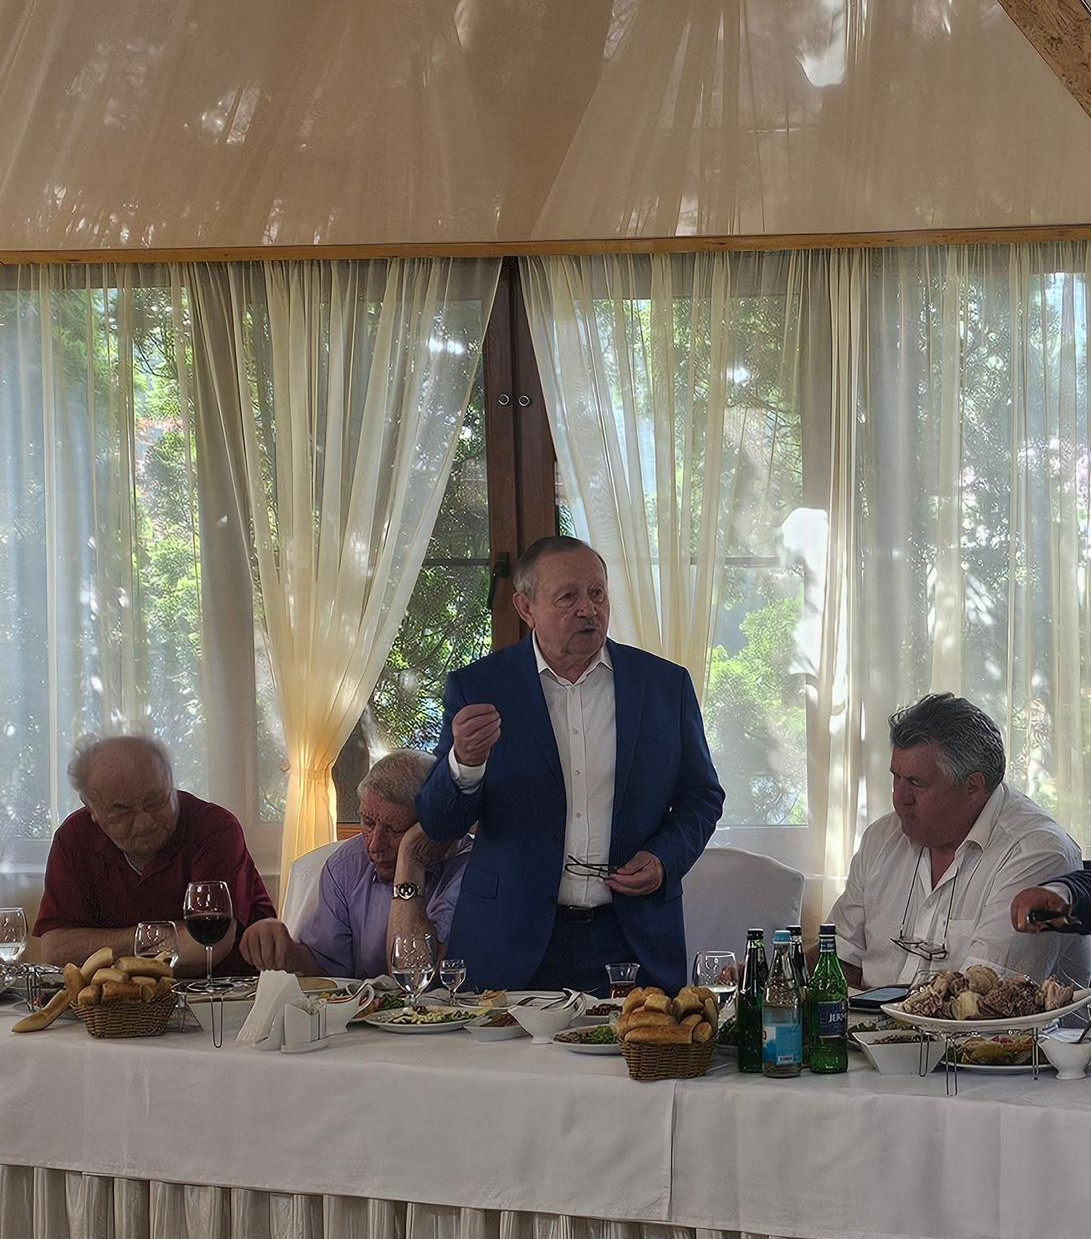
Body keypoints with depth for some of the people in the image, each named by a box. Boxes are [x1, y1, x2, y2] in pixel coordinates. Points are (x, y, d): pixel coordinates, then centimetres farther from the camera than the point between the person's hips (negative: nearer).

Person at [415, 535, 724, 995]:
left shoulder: (666, 684, 6)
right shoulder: (477, 688, 1)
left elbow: (702, 797, 15)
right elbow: (438, 824, -1)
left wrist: (665, 859, -5)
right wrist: (465, 763, -22)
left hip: (635, 940, 1)